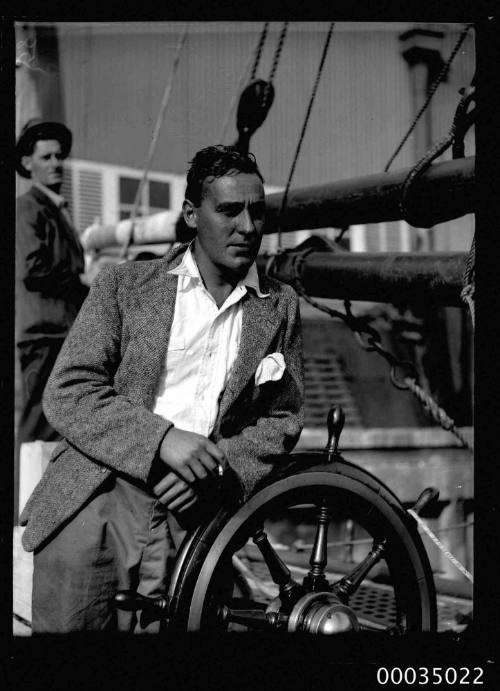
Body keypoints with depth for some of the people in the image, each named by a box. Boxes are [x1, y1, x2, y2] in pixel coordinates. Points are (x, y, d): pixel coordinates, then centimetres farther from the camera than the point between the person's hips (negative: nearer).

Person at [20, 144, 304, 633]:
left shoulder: (280, 307, 13)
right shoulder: (124, 285, 6)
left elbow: (282, 420, 12)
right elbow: (67, 392, -2)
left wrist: (217, 468, -7)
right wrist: (162, 439, -16)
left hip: (183, 504, 1)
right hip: (94, 495, -1)